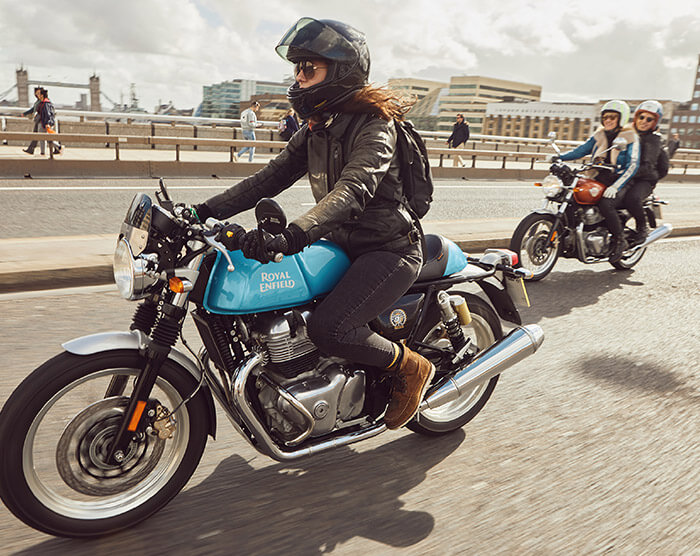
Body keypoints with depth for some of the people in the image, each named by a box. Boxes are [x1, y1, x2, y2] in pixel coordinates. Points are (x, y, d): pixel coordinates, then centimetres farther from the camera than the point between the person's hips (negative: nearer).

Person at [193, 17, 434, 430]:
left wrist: (291, 235, -49)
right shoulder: (316, 129, 10)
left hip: (389, 249, -9)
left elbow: (353, 191, -34)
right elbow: (272, 177, 6)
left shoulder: (375, 127, -16)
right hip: (342, 244, 9)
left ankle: (411, 368, 0)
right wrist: (205, 211, -5)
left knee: (328, 328, -27)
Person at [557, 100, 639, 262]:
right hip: (600, 179, 6)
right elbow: (582, 149, 12)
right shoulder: (600, 135, 12)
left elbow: (632, 166, -14)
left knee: (605, 204, -34)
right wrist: (560, 157, -7)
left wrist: (615, 186, -28)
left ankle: (620, 241, -15)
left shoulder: (630, 137, -5)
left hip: (620, 182, -6)